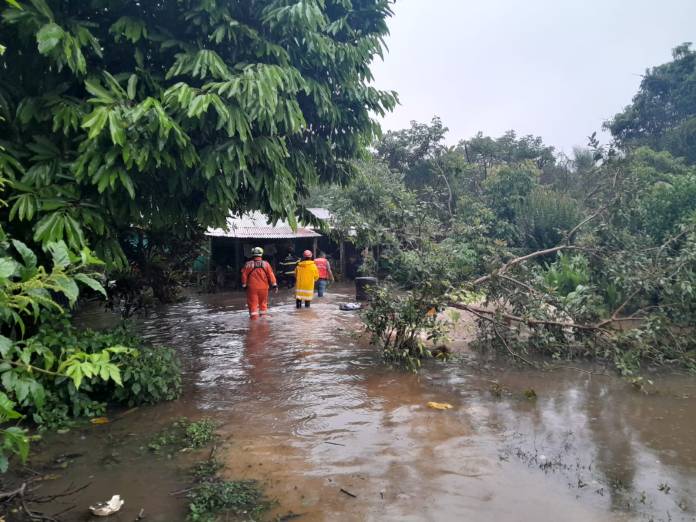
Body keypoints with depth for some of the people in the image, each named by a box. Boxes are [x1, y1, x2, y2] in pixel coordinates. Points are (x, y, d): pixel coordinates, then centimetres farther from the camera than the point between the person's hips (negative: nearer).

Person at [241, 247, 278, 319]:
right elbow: (271, 275, -2)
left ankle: (254, 315, -4)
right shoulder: (266, 264, -3)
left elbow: (244, 275, 0)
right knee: (263, 301, 18)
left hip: (252, 287, -2)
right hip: (263, 287, 2)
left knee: (253, 302, 3)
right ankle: (263, 314, 25)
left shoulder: (248, 264, -6)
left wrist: (244, 285, 12)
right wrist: (274, 284, 3)